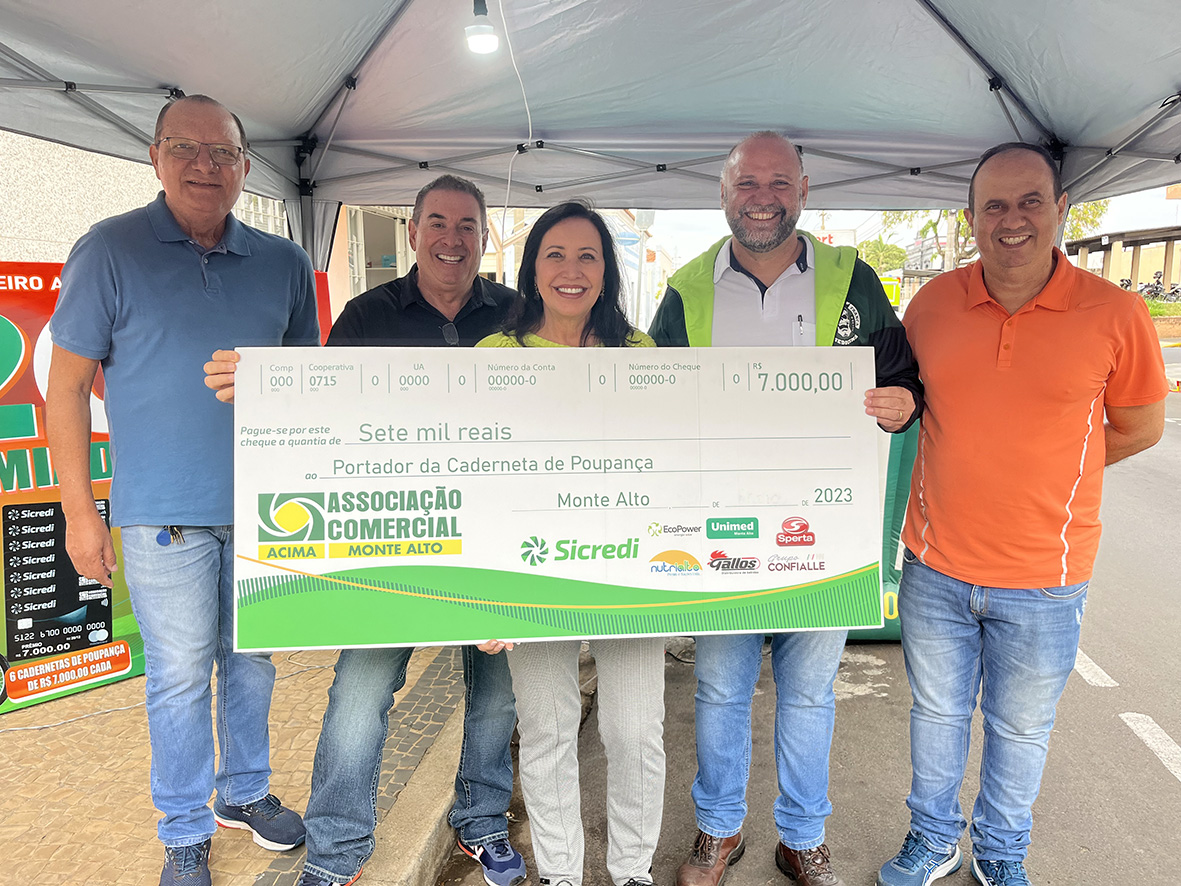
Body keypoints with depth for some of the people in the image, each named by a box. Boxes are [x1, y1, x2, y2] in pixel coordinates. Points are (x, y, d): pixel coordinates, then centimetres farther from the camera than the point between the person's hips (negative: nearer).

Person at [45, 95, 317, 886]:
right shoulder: (110, 250, -2)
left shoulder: (283, 262, 6)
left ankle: (244, 792, 38)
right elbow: (68, 385, -2)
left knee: (253, 662, 16)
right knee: (180, 676, 6)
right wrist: (80, 509, -5)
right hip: (163, 513, -3)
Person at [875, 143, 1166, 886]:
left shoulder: (1115, 313, -10)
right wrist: (986, 462, 2)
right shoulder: (933, 302, -4)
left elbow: (1141, 428, 2)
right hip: (936, 567, 2)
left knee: (1022, 729, 18)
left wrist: (1040, 468, -2)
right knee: (937, 712, 19)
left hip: (1044, 579, -1)